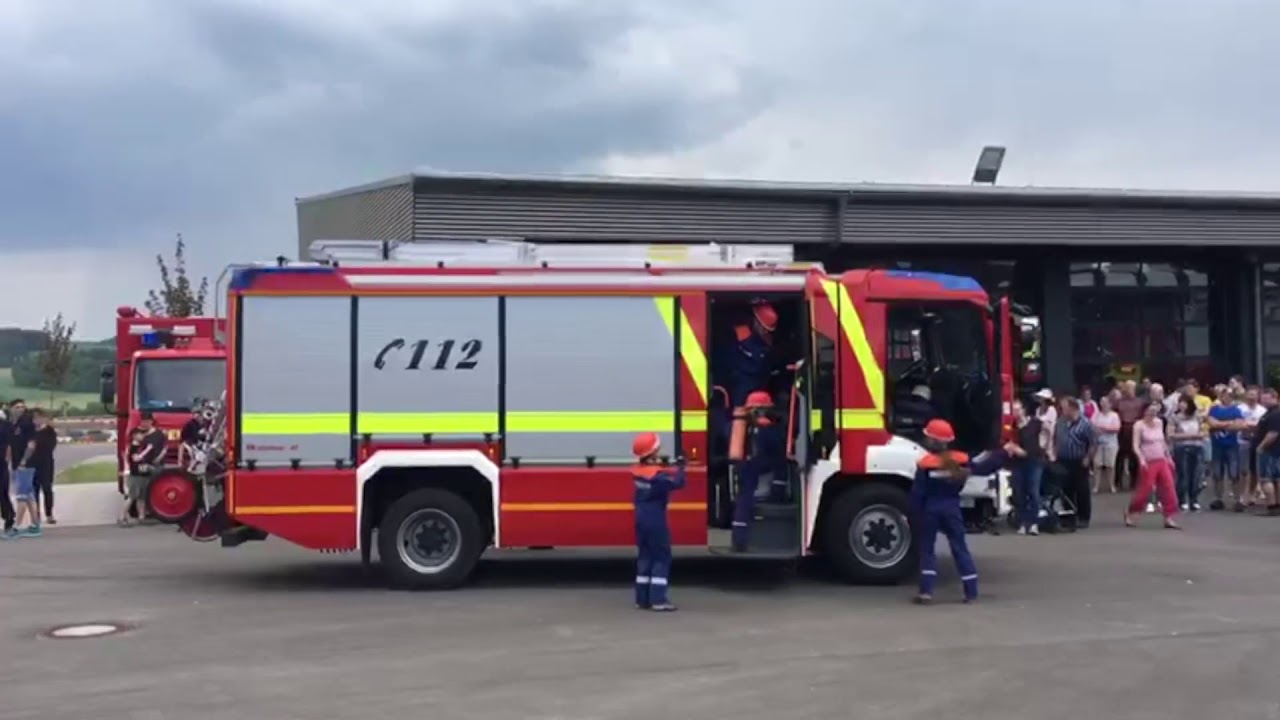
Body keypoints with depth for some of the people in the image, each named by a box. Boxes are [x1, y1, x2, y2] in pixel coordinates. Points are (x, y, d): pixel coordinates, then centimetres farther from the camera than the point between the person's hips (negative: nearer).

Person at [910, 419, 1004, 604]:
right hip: (952, 508, 3)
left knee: (927, 548, 8)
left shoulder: (925, 464, -13)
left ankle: (926, 591, -1)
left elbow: (917, 493, -12)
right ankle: (971, 592, 6)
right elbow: (983, 467, 1)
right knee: (960, 548, 8)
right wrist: (1003, 454, 10)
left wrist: (915, 514, -2)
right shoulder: (959, 460, -4)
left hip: (930, 510, -3)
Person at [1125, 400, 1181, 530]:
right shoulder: (1139, 425, -9)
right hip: (1148, 463, -6)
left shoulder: (1159, 423, 8)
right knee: (1144, 490, -2)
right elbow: (1136, 446, -15)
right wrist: (1141, 459, -29)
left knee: (1168, 488, -2)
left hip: (1162, 461, 6)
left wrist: (1168, 457, 17)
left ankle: (1169, 518, 2)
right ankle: (1128, 512, 19)